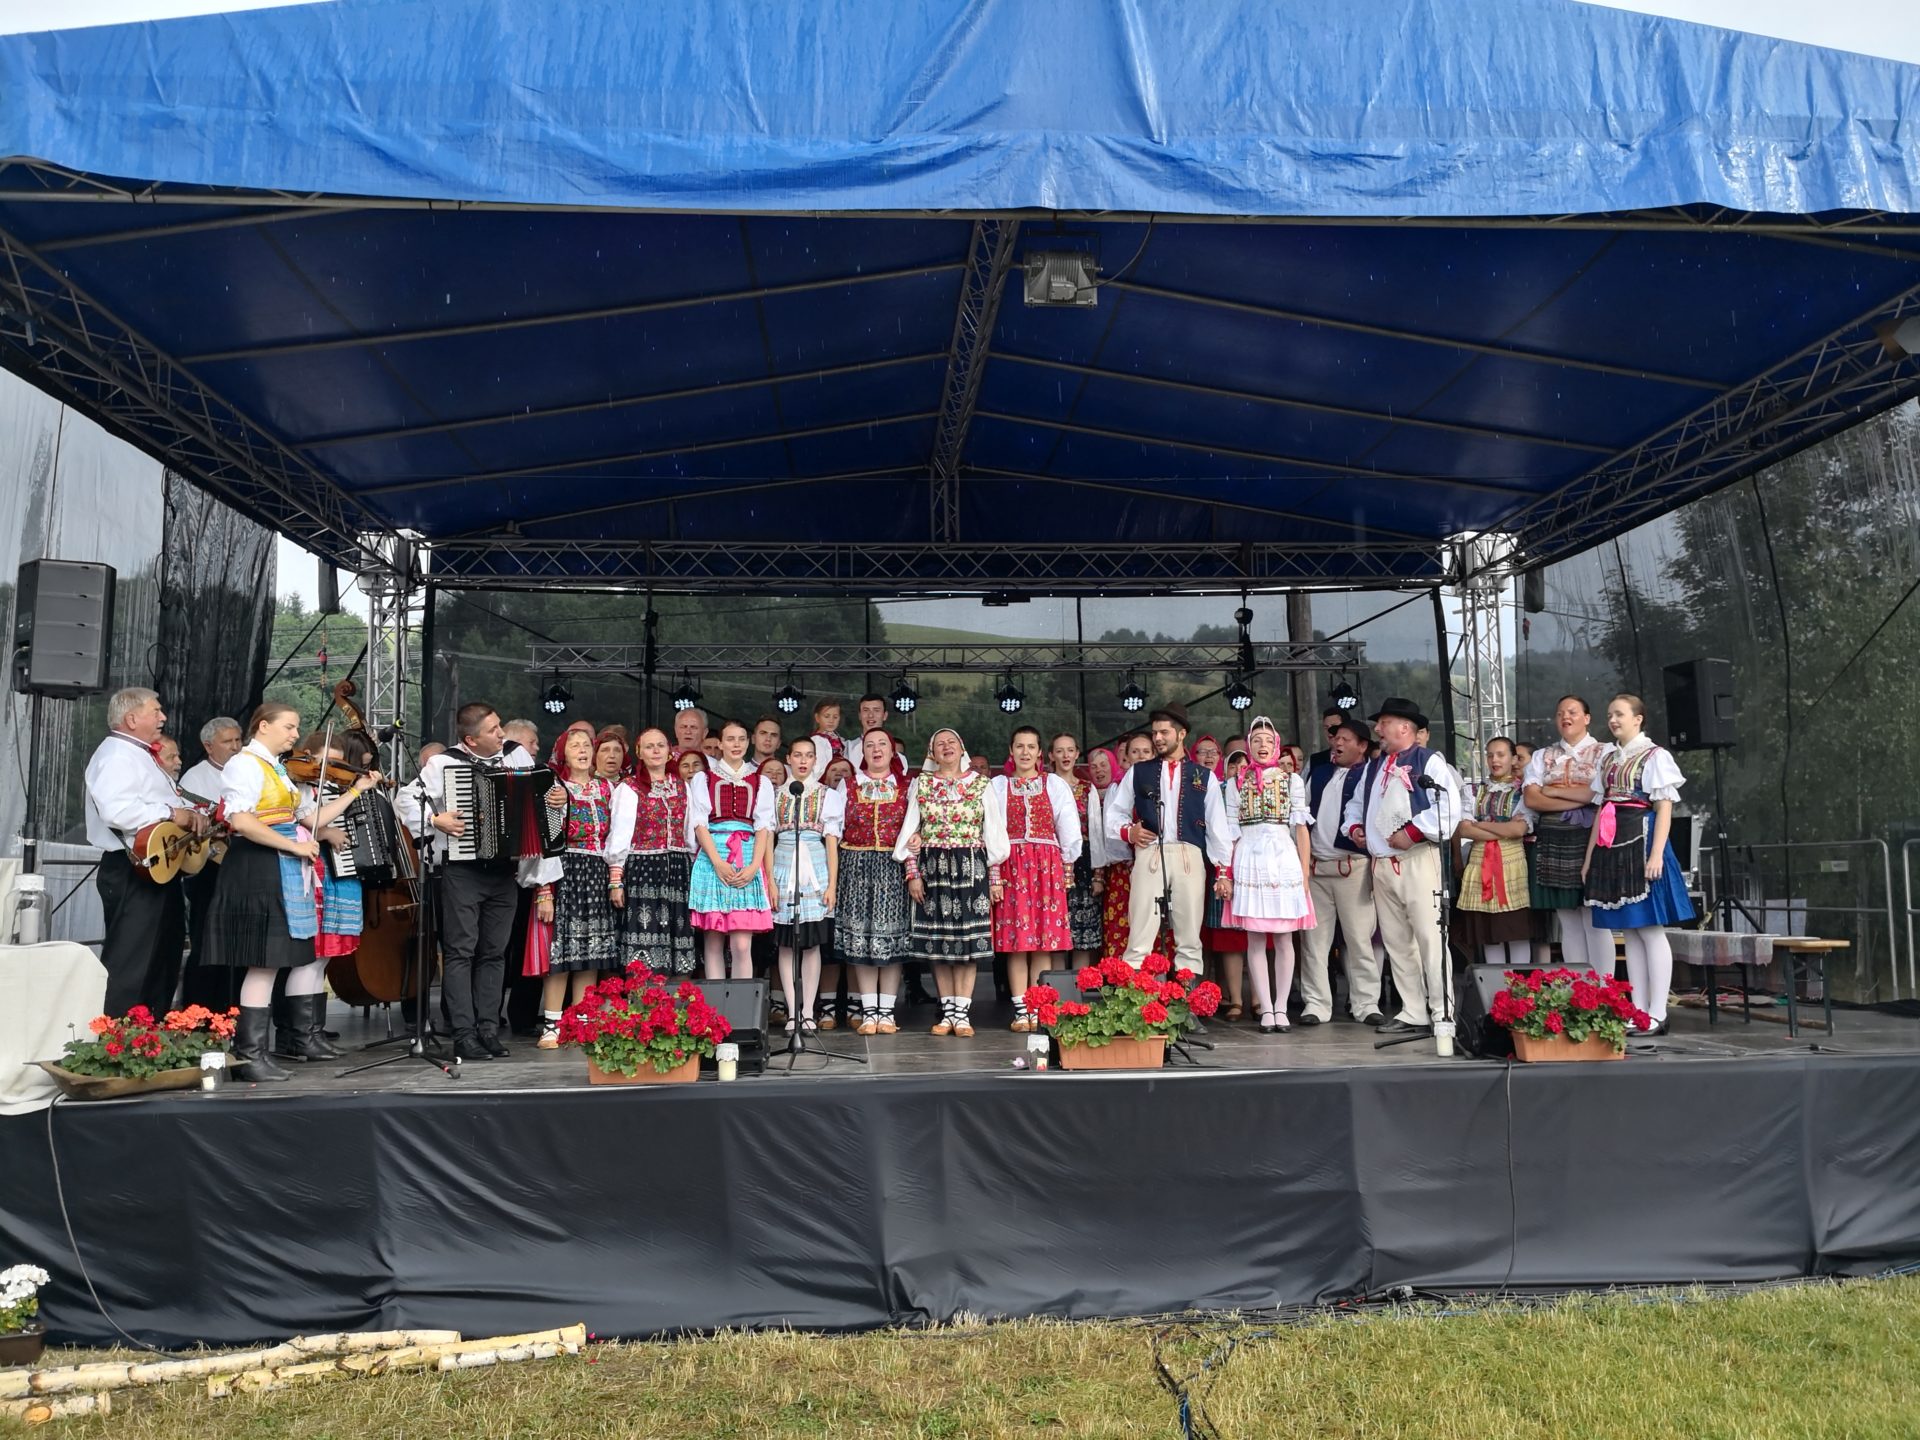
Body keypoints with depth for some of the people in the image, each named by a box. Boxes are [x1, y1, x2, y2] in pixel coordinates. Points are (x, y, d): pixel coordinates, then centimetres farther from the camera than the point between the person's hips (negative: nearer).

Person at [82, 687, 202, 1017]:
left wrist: (190, 814, 8)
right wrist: (171, 812, -22)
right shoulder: (116, 755, -13)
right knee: (129, 964, -10)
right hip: (133, 872, -11)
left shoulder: (142, 755, 20)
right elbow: (117, 810, -29)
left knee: (161, 964, 17)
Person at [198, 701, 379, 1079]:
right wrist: (294, 845, -20)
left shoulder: (281, 769, 19)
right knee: (264, 961, -7)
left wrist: (356, 789, 15)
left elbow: (315, 818, 17)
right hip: (259, 869, -9)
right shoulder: (245, 764, -9)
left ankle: (308, 1038, 25)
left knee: (308, 953, 13)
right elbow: (241, 821, -23)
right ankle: (251, 1053, -1)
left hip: (291, 872, 9)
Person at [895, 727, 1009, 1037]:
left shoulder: (981, 784, 6)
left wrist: (994, 877, 2)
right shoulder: (921, 784, 8)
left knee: (968, 938, -3)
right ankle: (948, 1010, 11)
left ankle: (962, 1012, 1)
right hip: (933, 867, 1)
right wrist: (913, 873, -2)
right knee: (937, 939, 3)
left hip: (971, 867, -1)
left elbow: (993, 834, 6)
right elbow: (911, 832, 6)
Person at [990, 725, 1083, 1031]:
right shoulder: (998, 786, 8)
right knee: (1015, 938, -3)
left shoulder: (1055, 785, 10)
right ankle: (1021, 1010, 0)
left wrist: (1067, 865, 5)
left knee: (1044, 938, -2)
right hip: (1010, 865, 0)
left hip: (1047, 865, 1)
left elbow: (1069, 827, 8)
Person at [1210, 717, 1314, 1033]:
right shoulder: (1237, 784, 11)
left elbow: (1301, 829, 5)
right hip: (1249, 862, 1)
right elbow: (1228, 833, 8)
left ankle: (1281, 1008, 7)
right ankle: (1266, 1010, 3)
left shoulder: (1292, 780, 9)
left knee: (1283, 939, 0)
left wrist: (1305, 873, -1)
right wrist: (1225, 873, 1)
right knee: (1255, 940, -1)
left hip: (1284, 861, 0)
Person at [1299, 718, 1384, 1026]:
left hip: (1353, 865, -5)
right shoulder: (1318, 773, 17)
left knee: (1359, 937, -1)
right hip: (1315, 865, 5)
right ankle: (1316, 1003, 10)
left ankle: (1366, 1003, 8)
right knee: (1314, 937, 5)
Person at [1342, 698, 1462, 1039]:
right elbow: (1356, 802, 32)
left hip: (1417, 860, -8)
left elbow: (1448, 808, -14)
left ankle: (1442, 1014, -5)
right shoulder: (1373, 766, 21)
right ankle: (1413, 1014, 13)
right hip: (1381, 864, 8)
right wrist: (1354, 826, 12)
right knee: (1396, 941, 8)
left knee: (1429, 939, -9)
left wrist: (1413, 831, -18)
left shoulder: (1429, 762, -2)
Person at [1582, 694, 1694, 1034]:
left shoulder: (1654, 756, -2)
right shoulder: (1607, 758, 17)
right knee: (1629, 931, 7)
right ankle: (1638, 1011, 10)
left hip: (1640, 841, -7)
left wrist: (1656, 855, -18)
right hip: (1611, 846, 7)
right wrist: (1589, 857, 15)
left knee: (1649, 928, -5)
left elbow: (1664, 809, -8)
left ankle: (1657, 1014, -2)